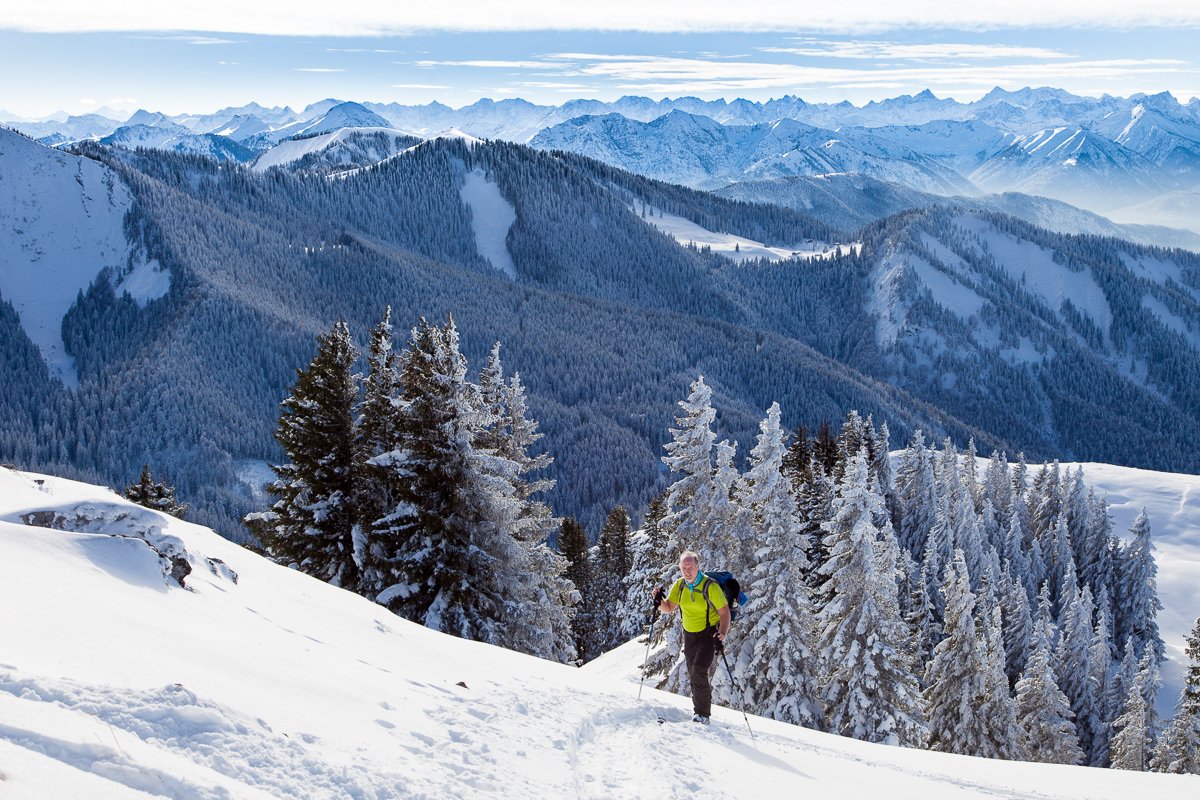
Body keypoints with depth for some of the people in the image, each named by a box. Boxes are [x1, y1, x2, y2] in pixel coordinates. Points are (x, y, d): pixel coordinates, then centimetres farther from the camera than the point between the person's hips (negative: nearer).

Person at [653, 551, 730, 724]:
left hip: (709, 633, -6)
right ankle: (699, 709, 25)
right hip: (690, 634, 6)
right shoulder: (680, 585, -2)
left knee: (699, 670, -18)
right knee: (692, 674, 8)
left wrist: (722, 635, -32)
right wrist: (660, 600, -19)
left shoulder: (710, 586, -19)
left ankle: (703, 713, -8)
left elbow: (725, 612, -18)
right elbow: (668, 608, 3)